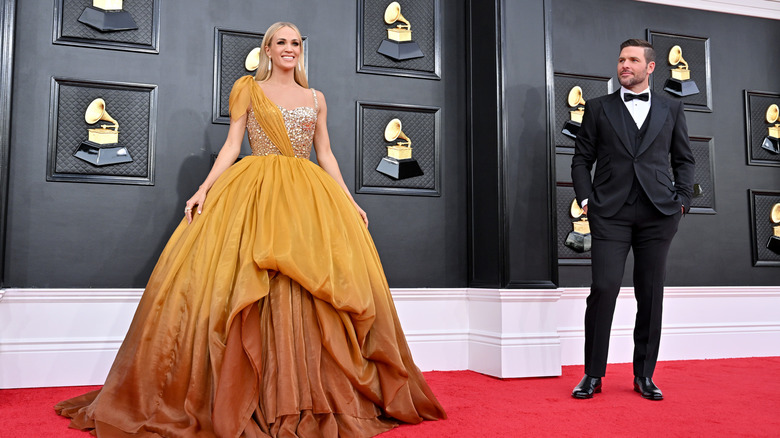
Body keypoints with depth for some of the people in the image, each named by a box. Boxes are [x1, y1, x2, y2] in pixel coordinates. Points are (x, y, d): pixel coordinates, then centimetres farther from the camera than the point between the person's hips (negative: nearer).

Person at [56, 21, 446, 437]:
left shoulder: (316, 99, 17)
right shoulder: (248, 89, 11)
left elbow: (326, 155, 16)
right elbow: (232, 145, 5)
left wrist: (350, 203, 9)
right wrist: (204, 189, -6)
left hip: (309, 195, 3)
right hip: (254, 194, -2)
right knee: (243, 284, -13)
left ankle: (315, 398, 1)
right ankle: (245, 398, -4)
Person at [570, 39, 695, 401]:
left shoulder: (671, 109, 15)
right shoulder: (599, 108, 11)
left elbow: (684, 160, 16)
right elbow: (581, 160, 9)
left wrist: (682, 200, 4)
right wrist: (586, 199, -3)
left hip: (658, 213, 2)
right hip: (610, 213, -2)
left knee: (651, 295, 4)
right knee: (604, 288, -10)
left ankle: (644, 376, 15)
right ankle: (593, 375, 1)